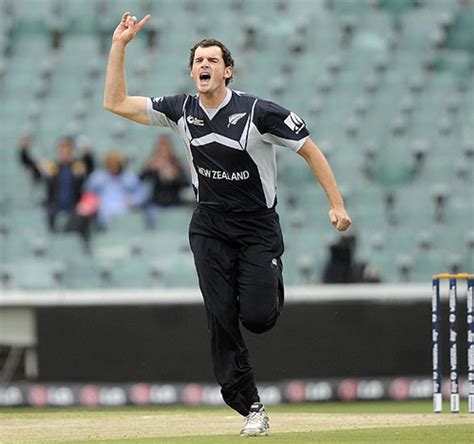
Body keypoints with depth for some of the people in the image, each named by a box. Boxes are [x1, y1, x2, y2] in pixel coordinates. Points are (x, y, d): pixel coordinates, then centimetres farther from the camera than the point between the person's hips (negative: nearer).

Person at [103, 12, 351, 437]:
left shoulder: (259, 112, -14)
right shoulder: (182, 111, -1)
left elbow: (310, 150, -8)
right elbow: (115, 102, 1)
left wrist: (337, 205, -12)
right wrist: (119, 46, -5)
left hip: (258, 227, -4)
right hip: (209, 228, 4)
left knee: (256, 317, -12)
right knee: (221, 318, -6)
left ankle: (272, 287, 26)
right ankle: (251, 408, 1)